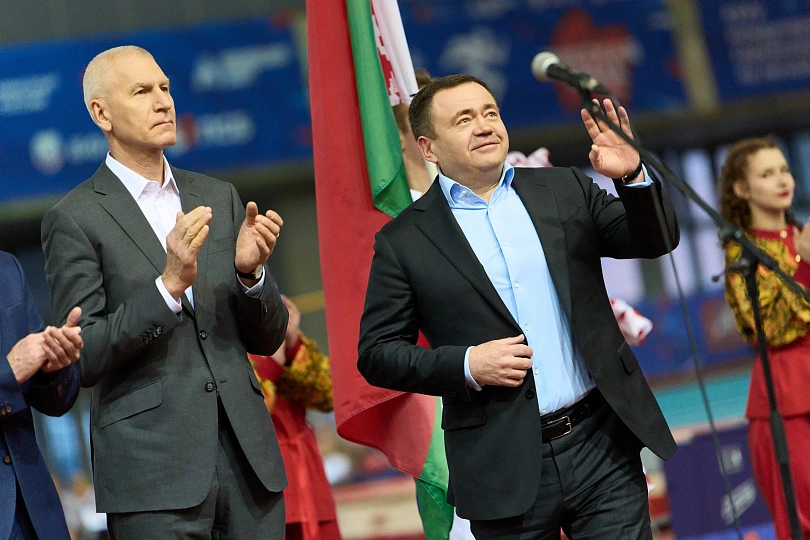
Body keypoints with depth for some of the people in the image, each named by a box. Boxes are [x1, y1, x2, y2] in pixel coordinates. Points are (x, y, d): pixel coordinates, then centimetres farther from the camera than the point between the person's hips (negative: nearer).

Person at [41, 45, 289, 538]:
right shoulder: (75, 220, -3)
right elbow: (82, 360, -9)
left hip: (247, 459, 5)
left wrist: (250, 271, -8)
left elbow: (268, 339, 12)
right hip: (153, 471, -4)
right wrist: (169, 283, -19)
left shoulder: (219, 198, 12)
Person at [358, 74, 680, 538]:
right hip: (504, 472, -2)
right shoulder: (403, 241, 1)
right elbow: (377, 354, 1)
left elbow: (656, 242, 7)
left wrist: (633, 176, -12)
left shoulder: (565, 191, 9)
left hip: (603, 447, 2)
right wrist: (467, 365, -13)